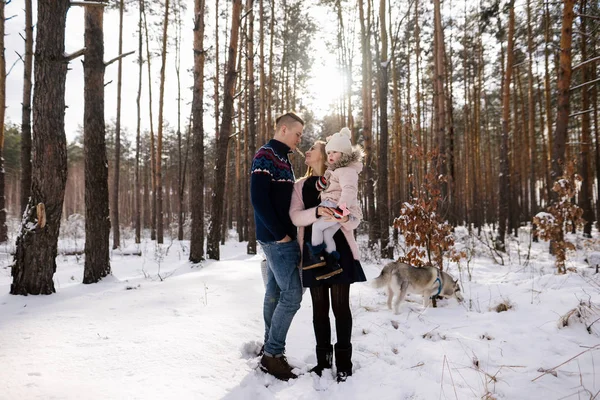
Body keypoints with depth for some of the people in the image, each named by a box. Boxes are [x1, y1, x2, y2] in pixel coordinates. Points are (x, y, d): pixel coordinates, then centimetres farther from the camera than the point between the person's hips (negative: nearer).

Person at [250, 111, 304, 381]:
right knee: (291, 295, -8)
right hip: (277, 238, -9)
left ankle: (270, 350, 23)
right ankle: (273, 354, 3)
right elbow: (259, 198, -21)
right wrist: (280, 233, -18)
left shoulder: (283, 159, 17)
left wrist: (286, 232, 9)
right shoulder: (266, 156, -12)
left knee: (275, 293, 13)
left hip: (281, 237, 9)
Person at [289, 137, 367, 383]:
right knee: (319, 307, 7)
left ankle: (343, 362, 8)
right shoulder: (300, 185, 13)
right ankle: (323, 358, 19)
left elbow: (356, 218, 0)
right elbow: (295, 216, -3)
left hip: (338, 249, -3)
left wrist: (345, 220, -24)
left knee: (340, 306, -1)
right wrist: (317, 212, -22)